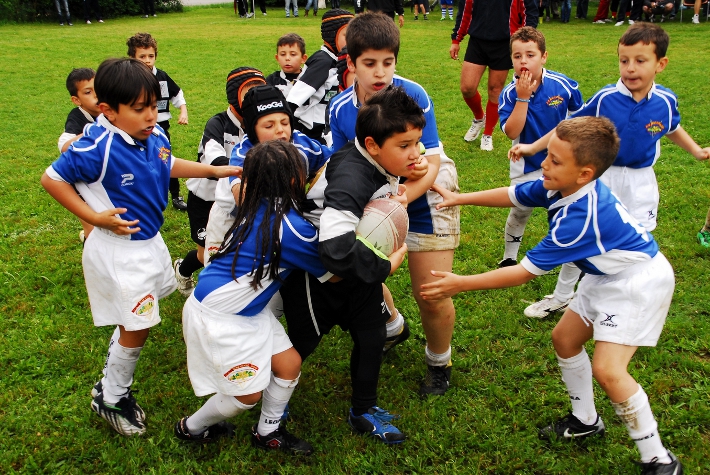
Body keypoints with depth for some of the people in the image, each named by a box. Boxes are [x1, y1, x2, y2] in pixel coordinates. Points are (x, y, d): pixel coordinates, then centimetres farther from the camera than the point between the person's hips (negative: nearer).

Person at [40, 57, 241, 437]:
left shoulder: (155, 136, -7)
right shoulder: (97, 149, -28)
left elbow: (169, 165, 15)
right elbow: (51, 179, -18)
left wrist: (214, 170, 10)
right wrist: (95, 218, -22)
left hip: (149, 242, 8)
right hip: (119, 251, -8)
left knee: (136, 317, 26)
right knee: (137, 326, 4)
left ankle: (114, 370, 53)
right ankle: (110, 398, 29)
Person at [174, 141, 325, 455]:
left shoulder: (256, 205, -5)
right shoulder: (292, 228, -28)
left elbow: (240, 182, 21)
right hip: (219, 316, -9)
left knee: (289, 363, 11)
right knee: (249, 393, 5)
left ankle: (268, 432, 32)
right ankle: (192, 428, 32)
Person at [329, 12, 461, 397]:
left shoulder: (413, 96, -25)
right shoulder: (340, 108, -13)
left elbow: (430, 165, -25)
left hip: (425, 196, -4)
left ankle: (439, 363, 25)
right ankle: (390, 327, 35)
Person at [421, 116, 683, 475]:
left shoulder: (580, 218, -36)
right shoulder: (560, 186, -13)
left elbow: (524, 272, -31)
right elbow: (513, 195, 6)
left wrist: (461, 284, -27)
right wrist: (460, 199, 4)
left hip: (638, 280, -9)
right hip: (606, 276, 10)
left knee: (607, 369, -17)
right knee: (564, 339, 13)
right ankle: (585, 421, 32)